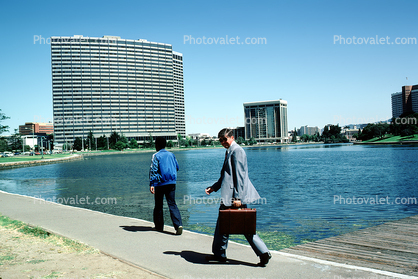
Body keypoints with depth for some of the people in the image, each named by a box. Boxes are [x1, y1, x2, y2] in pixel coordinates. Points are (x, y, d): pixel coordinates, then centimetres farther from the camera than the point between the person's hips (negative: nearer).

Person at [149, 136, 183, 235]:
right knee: (172, 204, 2)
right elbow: (177, 167, 18)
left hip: (160, 183, -3)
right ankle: (179, 225, -15)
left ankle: (159, 226, 21)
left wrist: (151, 184, -15)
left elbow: (153, 170, -14)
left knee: (158, 205, 12)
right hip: (171, 183, 3)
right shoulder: (171, 154, 9)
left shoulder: (156, 156, -5)